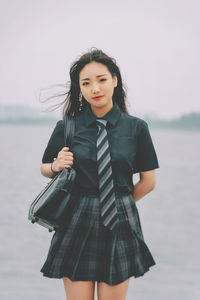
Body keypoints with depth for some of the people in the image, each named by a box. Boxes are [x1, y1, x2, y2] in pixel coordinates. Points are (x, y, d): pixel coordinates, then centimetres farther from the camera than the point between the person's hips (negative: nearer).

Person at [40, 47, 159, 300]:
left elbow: (148, 181, 8)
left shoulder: (136, 127, 1)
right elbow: (44, 169, 15)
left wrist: (119, 204, 11)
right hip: (77, 225, 0)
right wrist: (57, 166, -6)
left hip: (120, 226, 0)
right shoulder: (66, 128, 2)